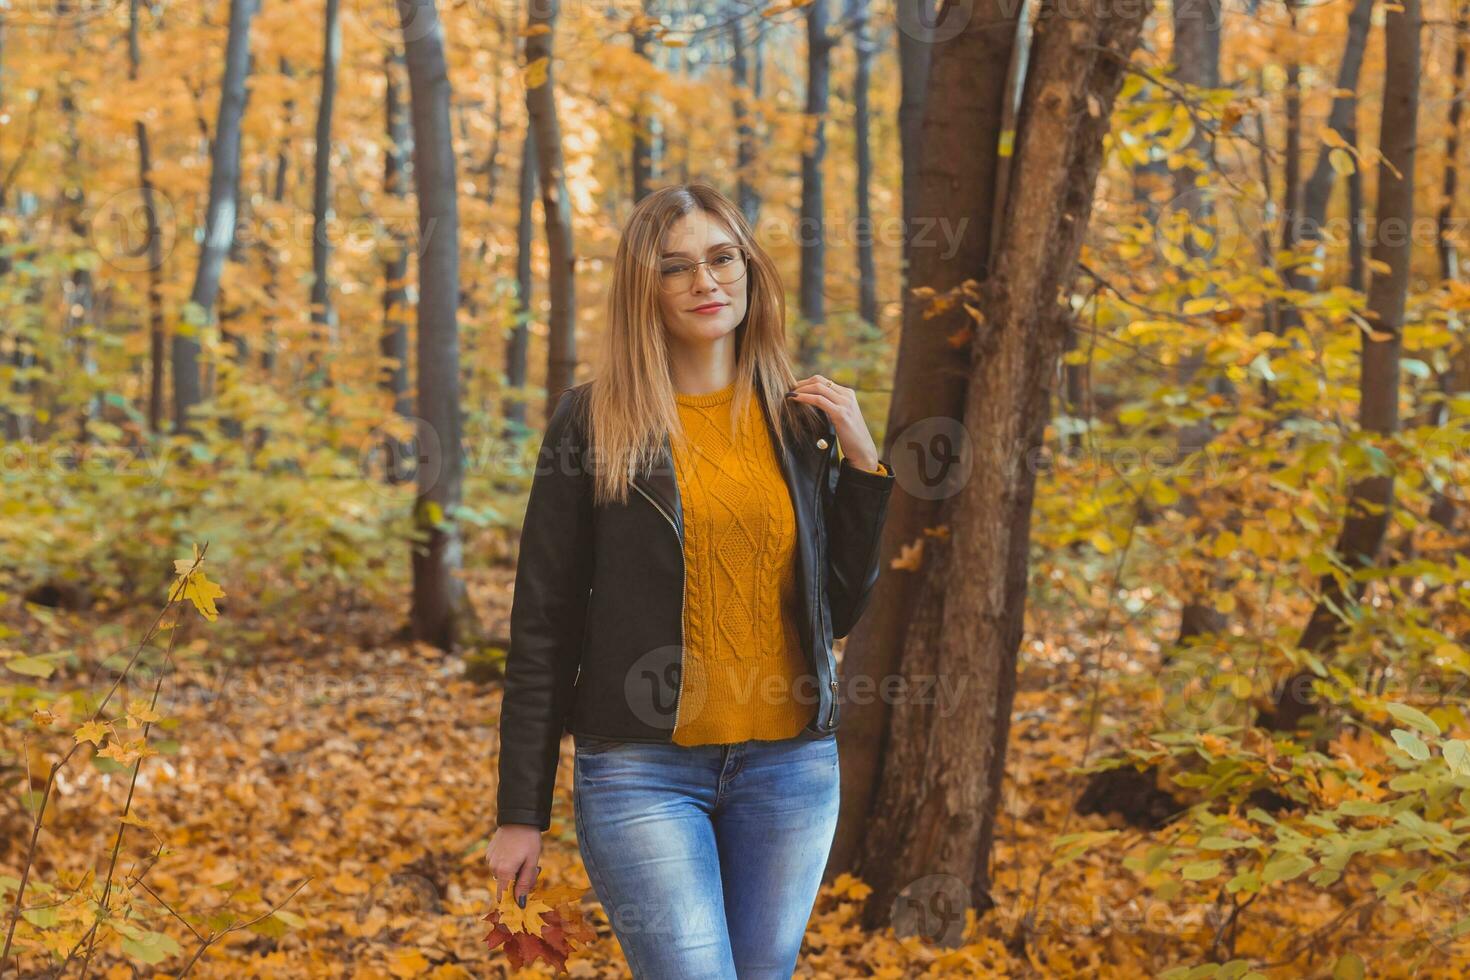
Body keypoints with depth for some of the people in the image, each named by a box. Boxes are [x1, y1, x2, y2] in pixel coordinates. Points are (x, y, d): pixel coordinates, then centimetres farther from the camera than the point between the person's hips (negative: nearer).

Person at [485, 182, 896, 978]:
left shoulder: (799, 420, 7)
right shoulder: (593, 422, -3)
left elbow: (841, 612, 9)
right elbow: (543, 623, -2)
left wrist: (862, 464, -2)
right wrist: (520, 812, -4)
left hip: (790, 764, 4)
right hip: (644, 769, -4)